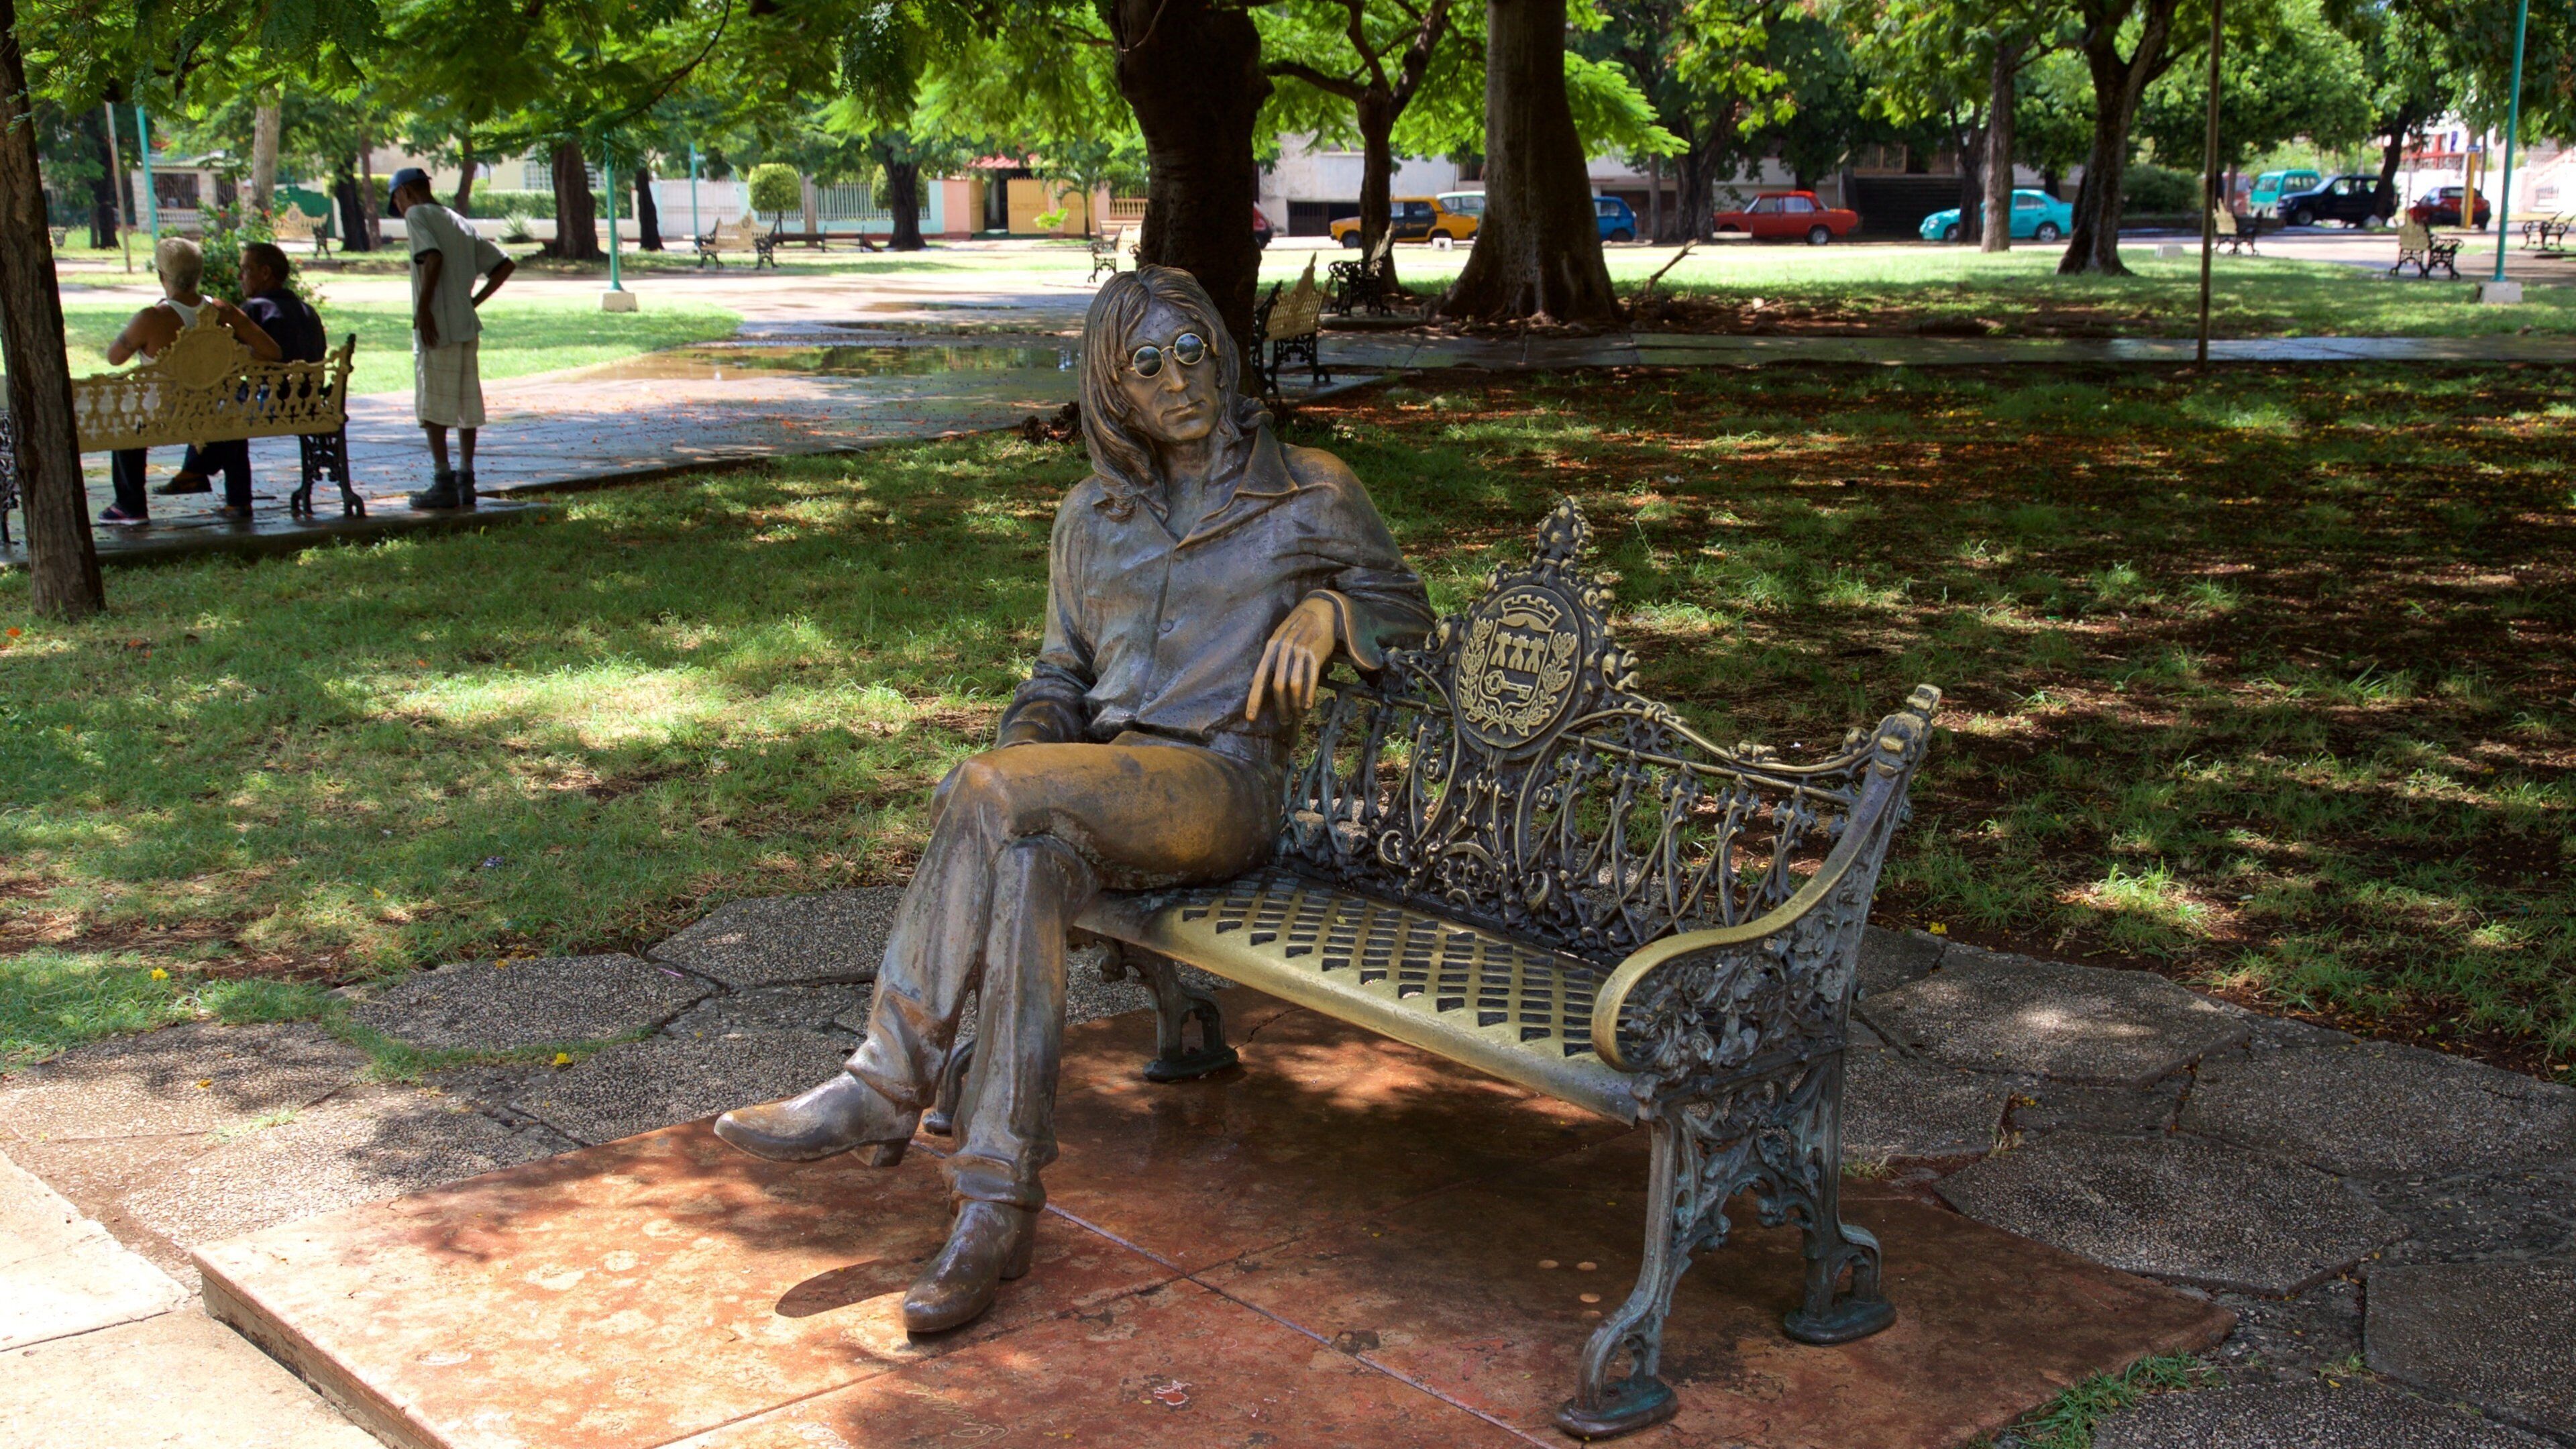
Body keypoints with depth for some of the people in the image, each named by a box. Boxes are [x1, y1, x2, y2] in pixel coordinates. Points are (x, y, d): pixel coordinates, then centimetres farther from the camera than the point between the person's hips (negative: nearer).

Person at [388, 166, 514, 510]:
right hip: (467, 326, 7)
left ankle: (444, 483, -5)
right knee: (466, 406, 9)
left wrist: (423, 307, -18)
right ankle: (466, 481, 11)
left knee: (432, 407, -3)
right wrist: (474, 301, 14)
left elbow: (433, 257, -20)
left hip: (437, 327, -7)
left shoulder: (416, 215, -2)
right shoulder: (460, 223, 19)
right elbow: (505, 265, 15)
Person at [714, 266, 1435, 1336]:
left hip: (1224, 787, -4)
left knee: (988, 795, -31)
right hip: (1101, 793, 4)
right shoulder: (1092, 517, 19)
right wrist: (1016, 762, 0)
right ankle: (997, 1207, -34)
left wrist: (1325, 610, -9)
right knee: (1028, 868, -34)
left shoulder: (1307, 493, 8)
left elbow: (1405, 610, 14)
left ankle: (885, 1087, -22)